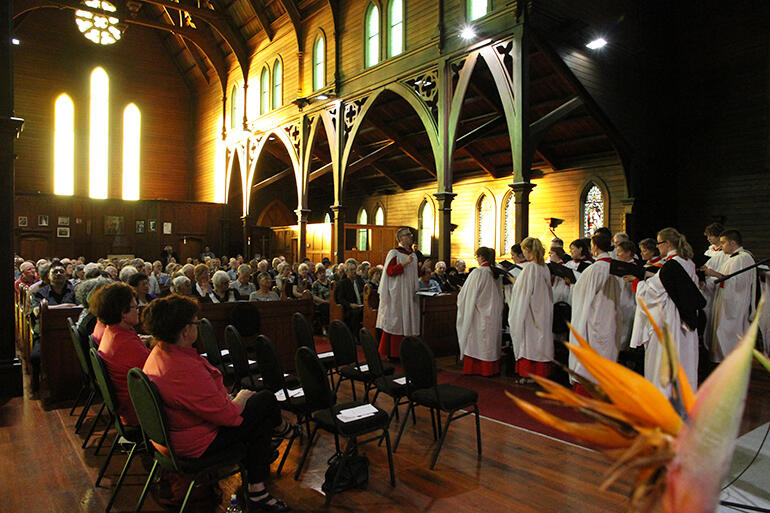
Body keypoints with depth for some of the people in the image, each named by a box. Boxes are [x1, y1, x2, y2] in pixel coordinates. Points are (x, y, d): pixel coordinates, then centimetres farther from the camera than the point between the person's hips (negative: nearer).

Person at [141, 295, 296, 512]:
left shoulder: (159, 353, -2)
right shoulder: (185, 370, -35)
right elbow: (226, 415, -27)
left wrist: (230, 399, 2)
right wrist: (240, 400, -6)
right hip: (196, 445, -10)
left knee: (262, 422, 13)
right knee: (266, 400, 0)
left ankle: (256, 491, 18)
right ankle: (281, 428, 36)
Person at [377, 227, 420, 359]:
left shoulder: (412, 254, 16)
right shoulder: (393, 253, -7)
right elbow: (390, 271, -18)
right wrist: (405, 263, -23)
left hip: (409, 294, 7)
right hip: (397, 293, -7)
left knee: (407, 321, 7)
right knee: (395, 321, -4)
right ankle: (392, 352, 3)